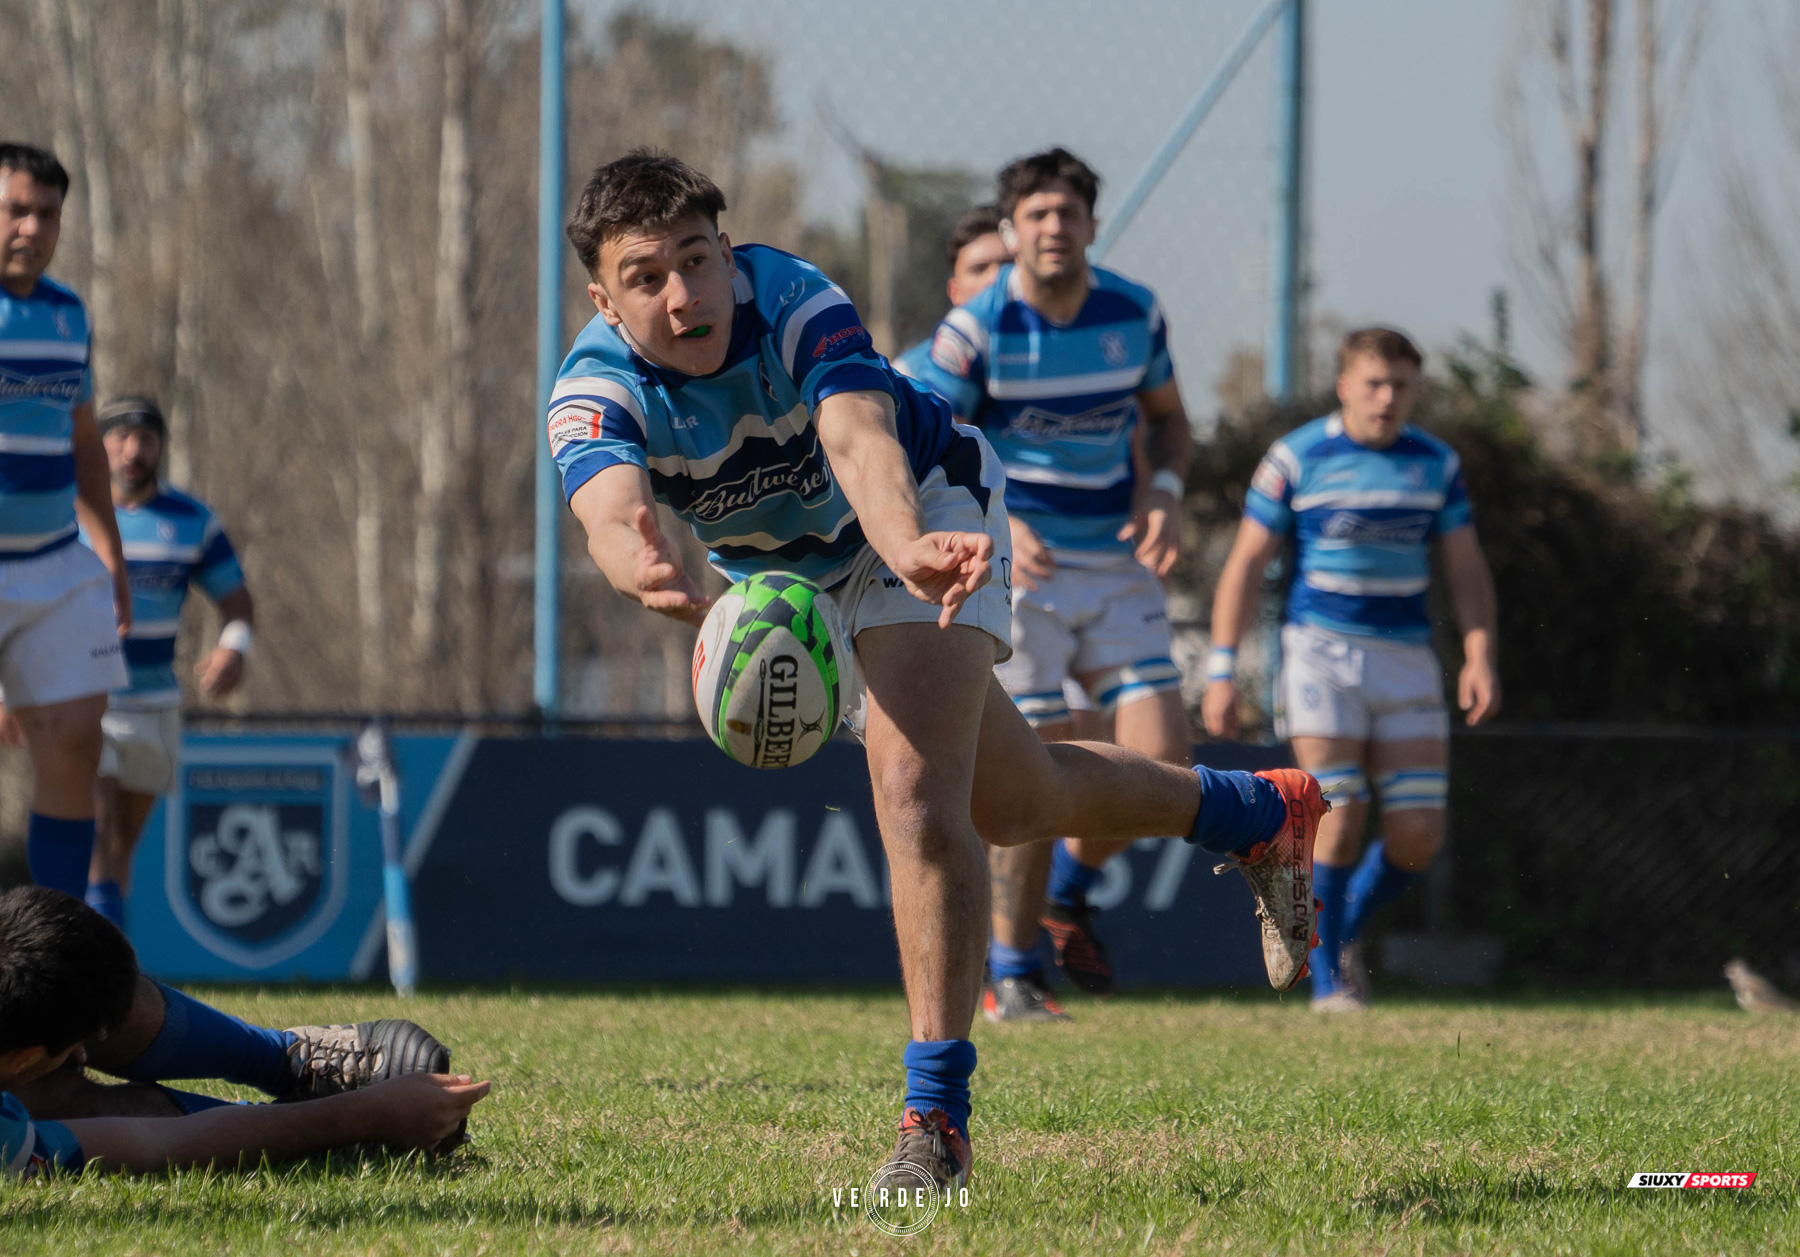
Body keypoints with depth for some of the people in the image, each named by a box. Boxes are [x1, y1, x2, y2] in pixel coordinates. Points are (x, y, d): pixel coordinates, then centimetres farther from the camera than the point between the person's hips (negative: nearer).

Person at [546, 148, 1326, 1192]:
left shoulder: (797, 304, -36)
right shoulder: (596, 392, -30)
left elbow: (861, 439, -55)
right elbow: (611, 511, -52)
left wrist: (909, 547, -78)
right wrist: (645, 568, -78)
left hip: (924, 511, -5)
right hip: (791, 580, 5)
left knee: (916, 796, -26)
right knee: (1015, 805, 18)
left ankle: (938, 1115, -19)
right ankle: (1259, 814, 45)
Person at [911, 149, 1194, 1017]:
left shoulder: (1135, 313, 1)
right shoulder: (975, 329, -12)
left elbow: (1168, 416, 16)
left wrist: (1164, 492, -4)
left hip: (1120, 571, 4)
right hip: (1021, 568, -4)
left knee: (1163, 765, -6)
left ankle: (1070, 890, 24)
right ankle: (1009, 974, 6)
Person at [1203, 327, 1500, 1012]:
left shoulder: (1435, 463, 6)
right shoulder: (1296, 459, -4)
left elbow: (1466, 570, 10)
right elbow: (1246, 564, -1)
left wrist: (1480, 654, -5)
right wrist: (1221, 670, -6)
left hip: (1406, 659, 4)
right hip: (1322, 651, -4)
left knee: (1418, 834, -3)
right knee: (1340, 818, -13)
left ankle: (1345, 929, 25)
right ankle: (1327, 980, 2)